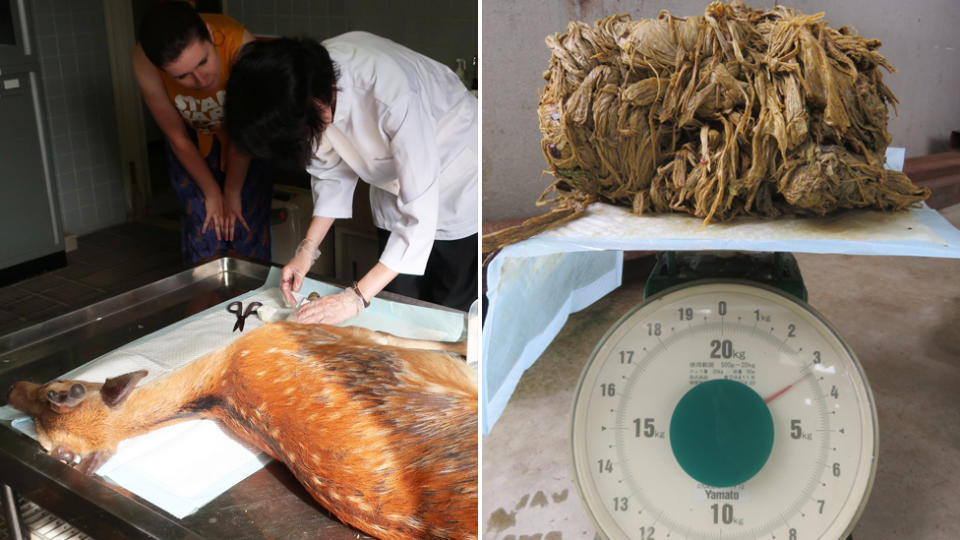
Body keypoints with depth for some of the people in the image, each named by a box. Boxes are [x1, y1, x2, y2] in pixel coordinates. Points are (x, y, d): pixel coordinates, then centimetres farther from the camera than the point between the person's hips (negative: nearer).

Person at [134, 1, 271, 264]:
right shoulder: (145, 63, -33)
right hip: (192, 140, 1)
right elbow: (178, 138, -17)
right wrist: (212, 193, -9)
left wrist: (232, 193, -13)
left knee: (247, 223, -5)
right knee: (203, 227, -7)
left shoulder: (238, 43, -39)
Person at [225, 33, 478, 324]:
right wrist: (308, 248, -12)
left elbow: (420, 213, -36)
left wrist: (356, 298, -35)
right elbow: (333, 173, -2)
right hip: (393, 182, 6)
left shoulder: (391, 92, -39)